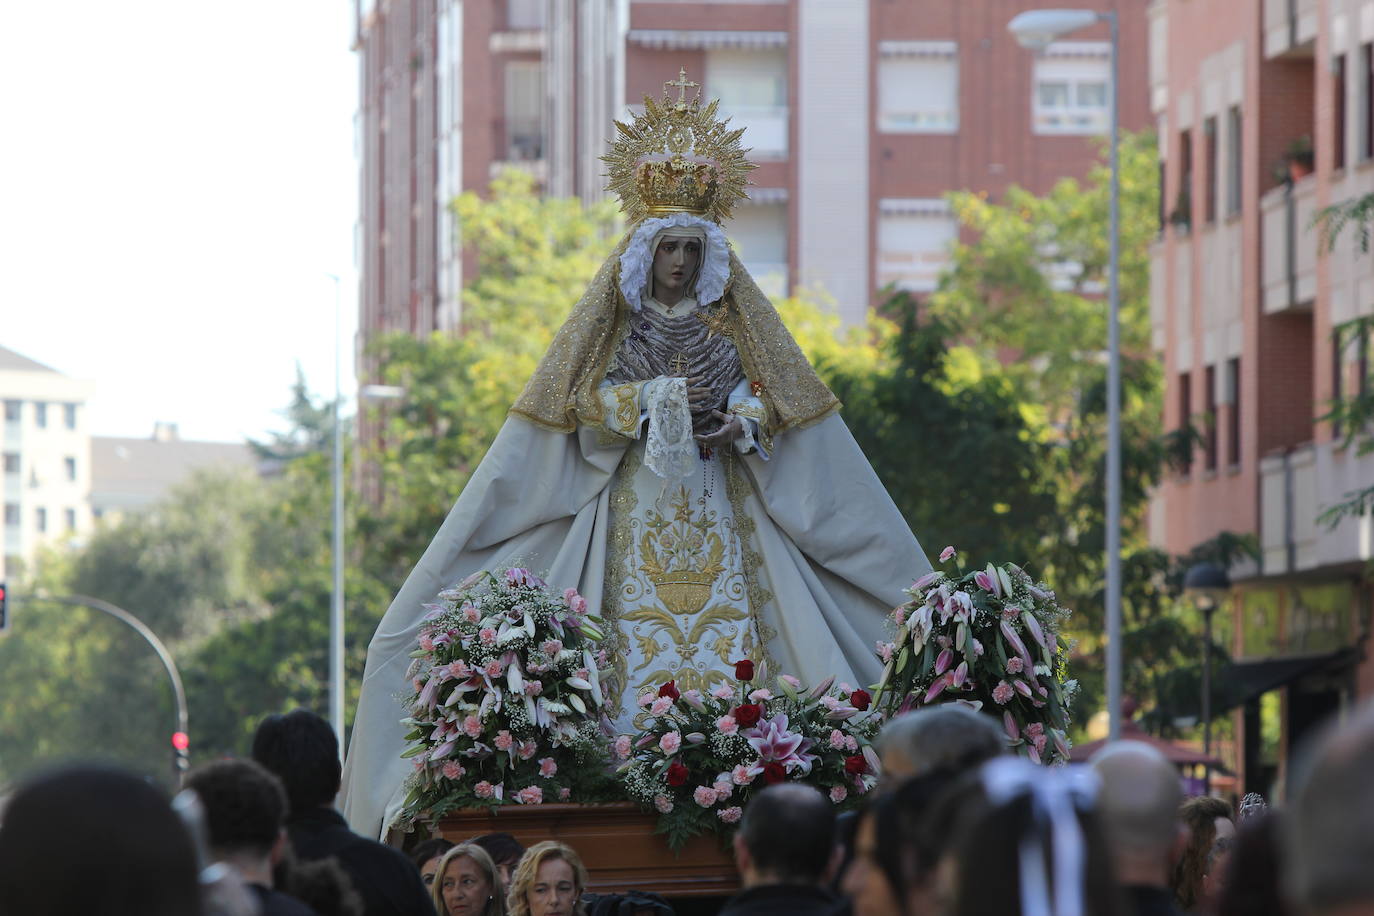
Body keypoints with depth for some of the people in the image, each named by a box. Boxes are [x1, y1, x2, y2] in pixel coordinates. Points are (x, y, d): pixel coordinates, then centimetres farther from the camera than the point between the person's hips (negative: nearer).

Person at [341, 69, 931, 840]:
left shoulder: (733, 314, 10)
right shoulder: (615, 316, 6)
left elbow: (769, 392, 5)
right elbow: (588, 400, -2)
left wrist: (736, 425, -15)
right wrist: (669, 394, -13)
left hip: (718, 503, 1)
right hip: (637, 505, -1)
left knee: (727, 627, -9)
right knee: (640, 636, -11)